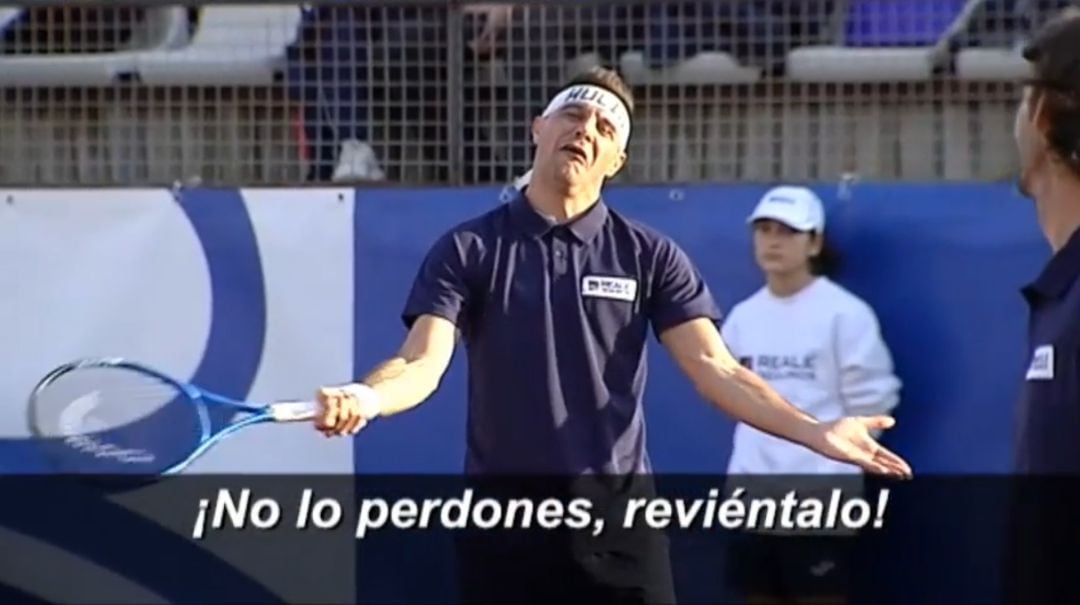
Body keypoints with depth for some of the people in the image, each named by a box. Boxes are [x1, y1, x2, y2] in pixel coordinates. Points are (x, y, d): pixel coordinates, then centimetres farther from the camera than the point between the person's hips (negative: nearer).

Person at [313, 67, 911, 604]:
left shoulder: (650, 256, 4)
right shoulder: (467, 250, 2)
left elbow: (716, 370, -4)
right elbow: (424, 361, -9)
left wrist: (813, 431, -19)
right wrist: (367, 397, -33)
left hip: (618, 520, 0)